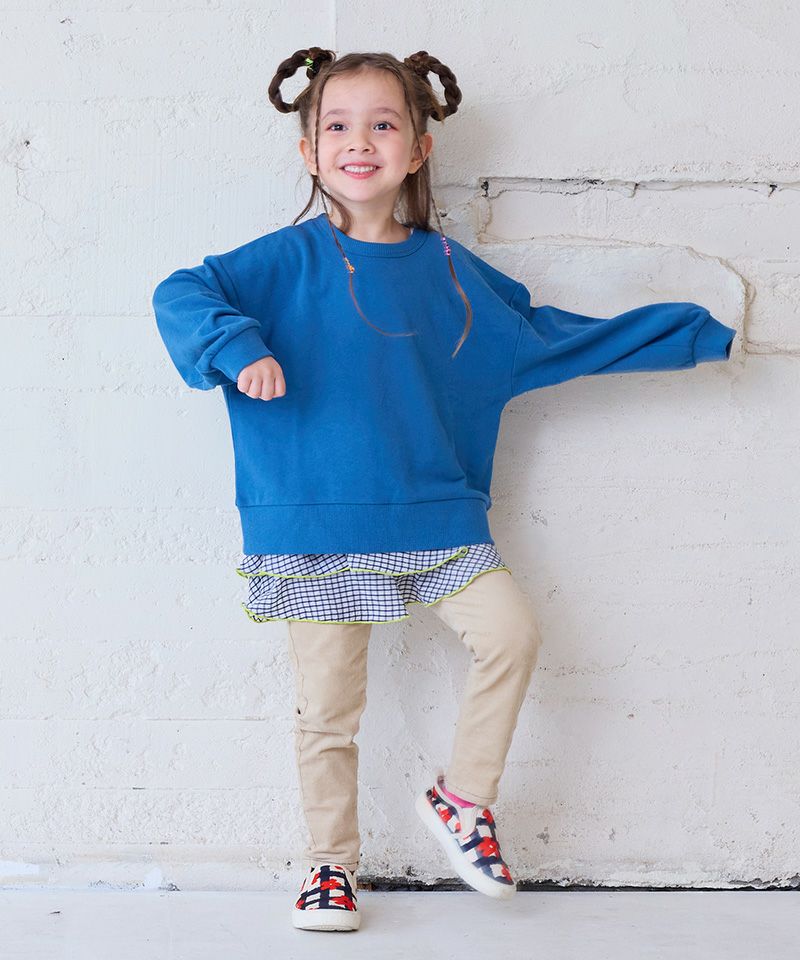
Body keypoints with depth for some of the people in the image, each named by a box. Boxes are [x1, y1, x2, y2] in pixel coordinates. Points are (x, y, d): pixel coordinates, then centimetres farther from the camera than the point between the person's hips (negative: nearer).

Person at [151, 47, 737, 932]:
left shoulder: (449, 270, 7)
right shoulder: (290, 260, -3)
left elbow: (549, 337, 17)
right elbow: (180, 295, -8)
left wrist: (690, 332, 19)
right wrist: (240, 347, -29)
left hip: (434, 513, 3)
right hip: (318, 527, -3)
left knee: (511, 631, -10)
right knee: (327, 707, 2)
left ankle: (462, 795, 13)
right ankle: (330, 864, 22)